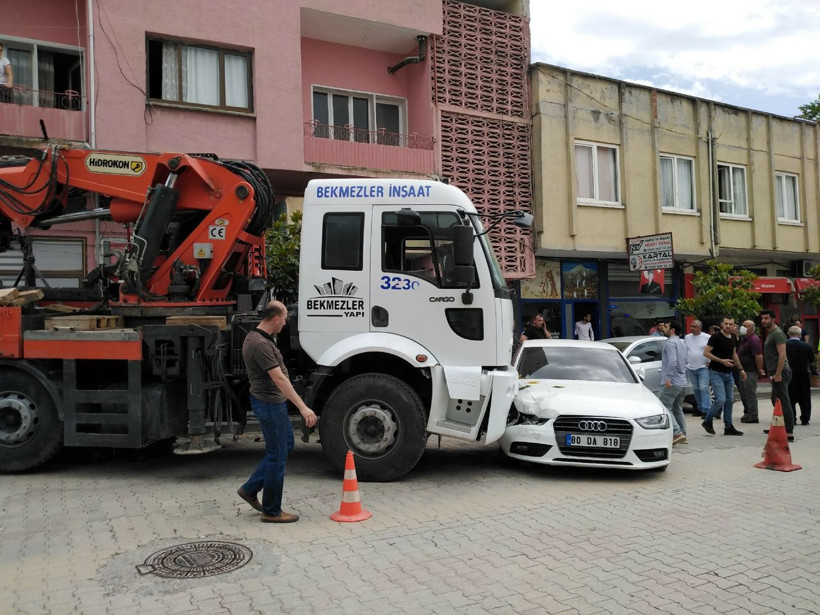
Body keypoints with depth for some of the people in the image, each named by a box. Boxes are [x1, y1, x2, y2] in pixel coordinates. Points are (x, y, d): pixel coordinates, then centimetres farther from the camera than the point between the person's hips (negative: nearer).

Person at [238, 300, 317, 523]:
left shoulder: (256, 337, 7)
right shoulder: (260, 344, -26)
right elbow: (279, 379, -32)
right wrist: (303, 407, -34)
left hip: (274, 403, 10)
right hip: (270, 404, -10)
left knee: (286, 444, 20)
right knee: (277, 456, 0)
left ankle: (250, 488, 25)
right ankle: (272, 511, 13)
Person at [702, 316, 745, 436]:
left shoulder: (733, 338, 10)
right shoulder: (716, 337, -12)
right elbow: (706, 353, -16)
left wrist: (740, 369, 20)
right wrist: (721, 360, -21)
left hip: (728, 373, 8)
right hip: (716, 372, -8)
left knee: (730, 400, 9)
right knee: (721, 399, -15)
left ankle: (728, 427, 17)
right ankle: (707, 421, 5)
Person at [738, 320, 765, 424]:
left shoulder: (754, 340, -18)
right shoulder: (745, 339, 13)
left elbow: (759, 357, -24)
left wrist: (759, 371, -18)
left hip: (751, 371, -10)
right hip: (744, 370, 10)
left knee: (750, 394, -3)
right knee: (744, 393, 18)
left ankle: (752, 416, 4)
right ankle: (747, 413, 30)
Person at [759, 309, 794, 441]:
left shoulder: (777, 333, -12)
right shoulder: (770, 333, 20)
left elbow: (782, 354, -21)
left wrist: (778, 373, -25)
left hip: (780, 373, -11)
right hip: (776, 373, 11)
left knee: (783, 402, -11)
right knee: (776, 401, 19)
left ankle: (789, 433, -11)